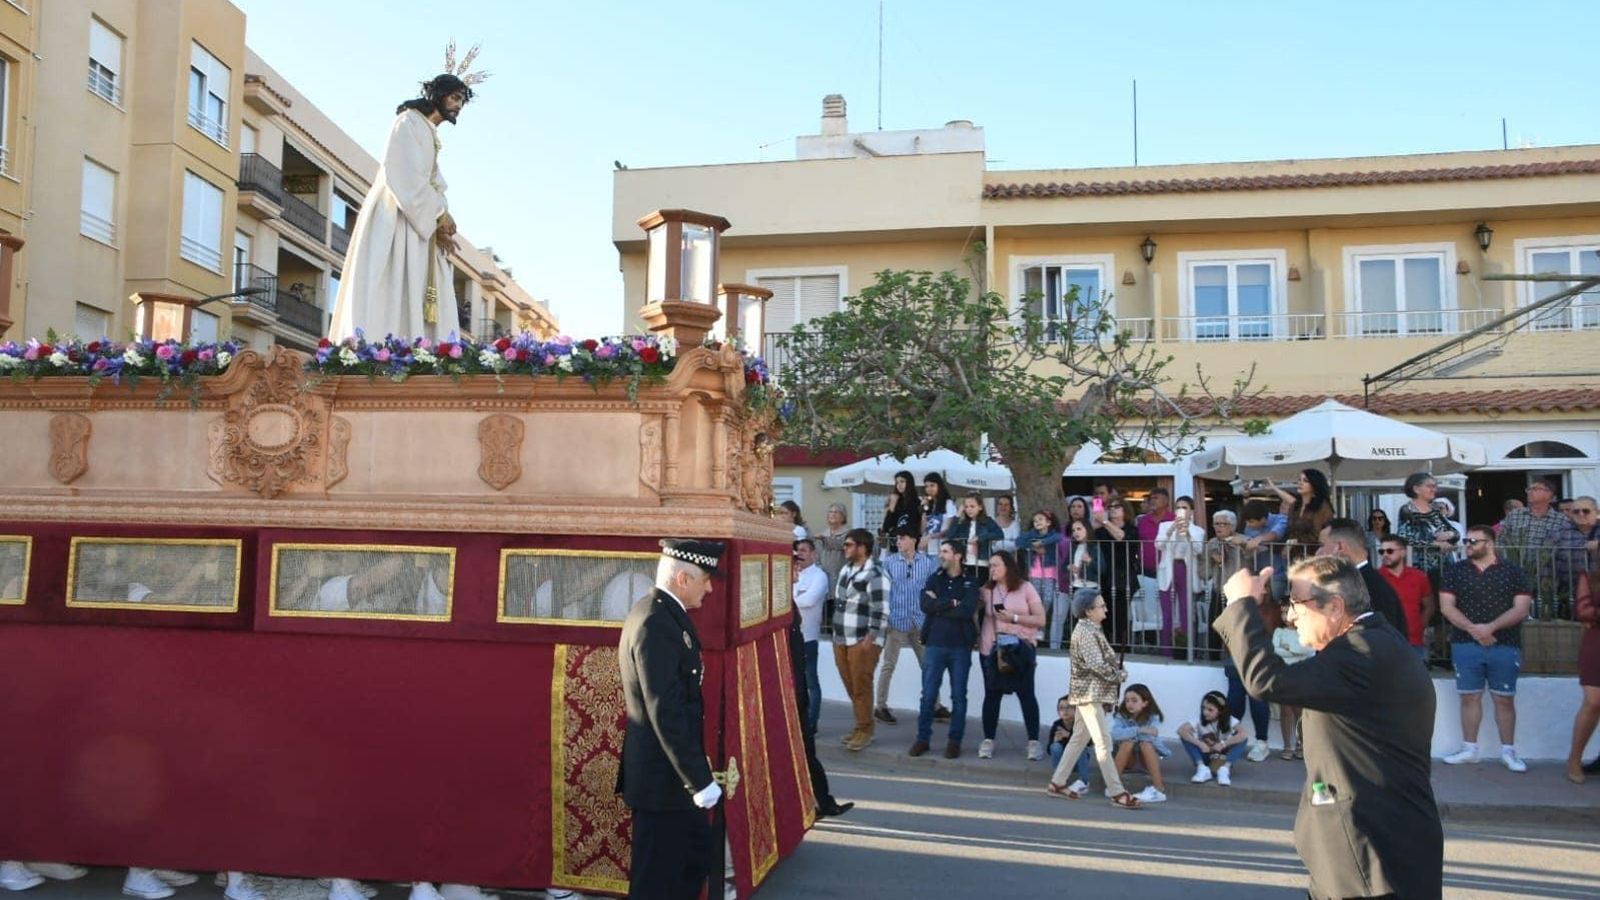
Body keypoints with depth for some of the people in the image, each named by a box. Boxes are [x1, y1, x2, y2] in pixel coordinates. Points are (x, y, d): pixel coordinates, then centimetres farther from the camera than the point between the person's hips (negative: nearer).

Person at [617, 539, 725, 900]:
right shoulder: (657, 624, -23)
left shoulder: (659, 613, 9)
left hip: (669, 772, 10)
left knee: (699, 860, 19)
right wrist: (699, 779, -22)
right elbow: (665, 713, -26)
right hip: (663, 777, -10)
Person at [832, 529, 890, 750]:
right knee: (850, 685, 13)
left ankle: (864, 730, 9)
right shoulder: (846, 569, 12)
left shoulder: (875, 574, -14)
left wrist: (870, 638, -20)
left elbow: (881, 611, -17)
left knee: (861, 687, -2)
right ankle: (860, 725, 24)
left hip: (863, 641, -8)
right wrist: (836, 634, 19)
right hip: (841, 639, 8)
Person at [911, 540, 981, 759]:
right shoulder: (934, 579, 8)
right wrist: (952, 604, -12)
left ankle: (955, 740, 15)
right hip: (934, 644, 2)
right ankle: (923, 738, 14)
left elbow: (967, 610, -16)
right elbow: (925, 606, -8)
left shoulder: (971, 582, 0)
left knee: (958, 696, 5)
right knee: (928, 694, 4)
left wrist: (939, 605, -9)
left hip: (960, 646, -2)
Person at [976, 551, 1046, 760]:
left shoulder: (1025, 588, 0)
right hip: (992, 649, 2)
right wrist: (978, 634, -9)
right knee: (992, 694, 4)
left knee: (1026, 694, -1)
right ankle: (988, 740, 13)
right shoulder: (986, 591, 6)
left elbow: (1041, 620, -3)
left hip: (1021, 648, -2)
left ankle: (1033, 741, 7)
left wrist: (1014, 618, -12)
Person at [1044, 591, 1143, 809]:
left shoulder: (1089, 629, 15)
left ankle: (1057, 783, 20)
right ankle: (1117, 793, -7)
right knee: (1103, 742, -8)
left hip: (1089, 693, 10)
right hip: (1090, 693, -10)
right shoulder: (1087, 632, -16)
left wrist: (1117, 669, 3)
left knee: (1079, 738, 14)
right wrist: (1120, 676, -10)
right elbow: (1096, 665, -23)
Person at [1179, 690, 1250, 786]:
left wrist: (1223, 744, -37)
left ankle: (1224, 768, -28)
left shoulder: (1229, 721, -16)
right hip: (1205, 756, 1)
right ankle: (1202, 768, -24)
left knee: (1243, 739, -25)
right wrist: (1200, 744, -39)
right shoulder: (1200, 721, -15)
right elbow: (1181, 730, -30)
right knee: (1185, 736, -23)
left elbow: (1243, 734, -35)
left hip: (1223, 756, -1)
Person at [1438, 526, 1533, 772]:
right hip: (1465, 645, 1)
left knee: (1505, 698, 5)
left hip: (1505, 646, -1)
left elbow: (1521, 608, -5)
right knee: (1469, 697, 5)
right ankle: (1469, 748, 13)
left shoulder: (1513, 571, 2)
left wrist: (1490, 627, -17)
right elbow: (1446, 607, -1)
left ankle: (1508, 751, 15)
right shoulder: (1454, 571, 5)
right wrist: (1473, 629, -14)